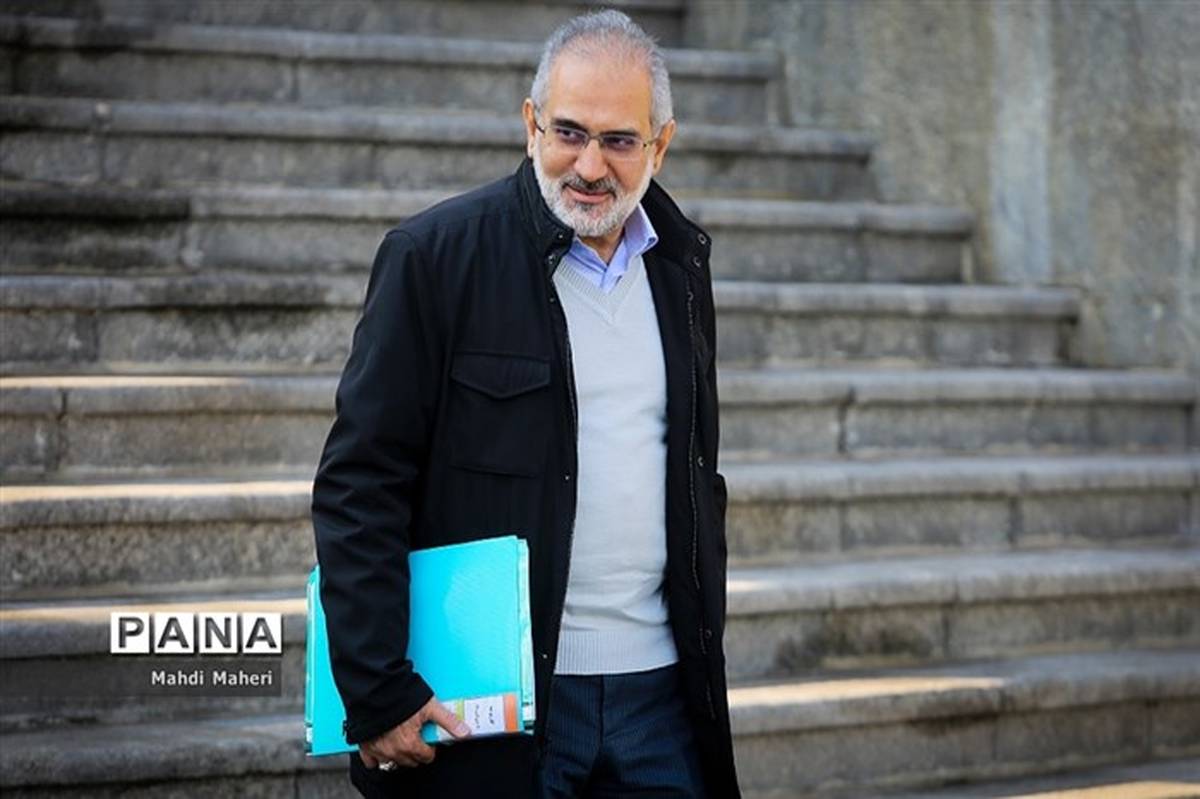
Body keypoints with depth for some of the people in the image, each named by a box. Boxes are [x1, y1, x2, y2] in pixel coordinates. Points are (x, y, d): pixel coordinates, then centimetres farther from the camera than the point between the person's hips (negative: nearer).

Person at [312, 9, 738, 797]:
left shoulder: (681, 260, 10)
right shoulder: (434, 255, -7)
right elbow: (357, 487, -9)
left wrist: (705, 637, 14)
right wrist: (378, 694, -14)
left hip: (658, 694, 5)